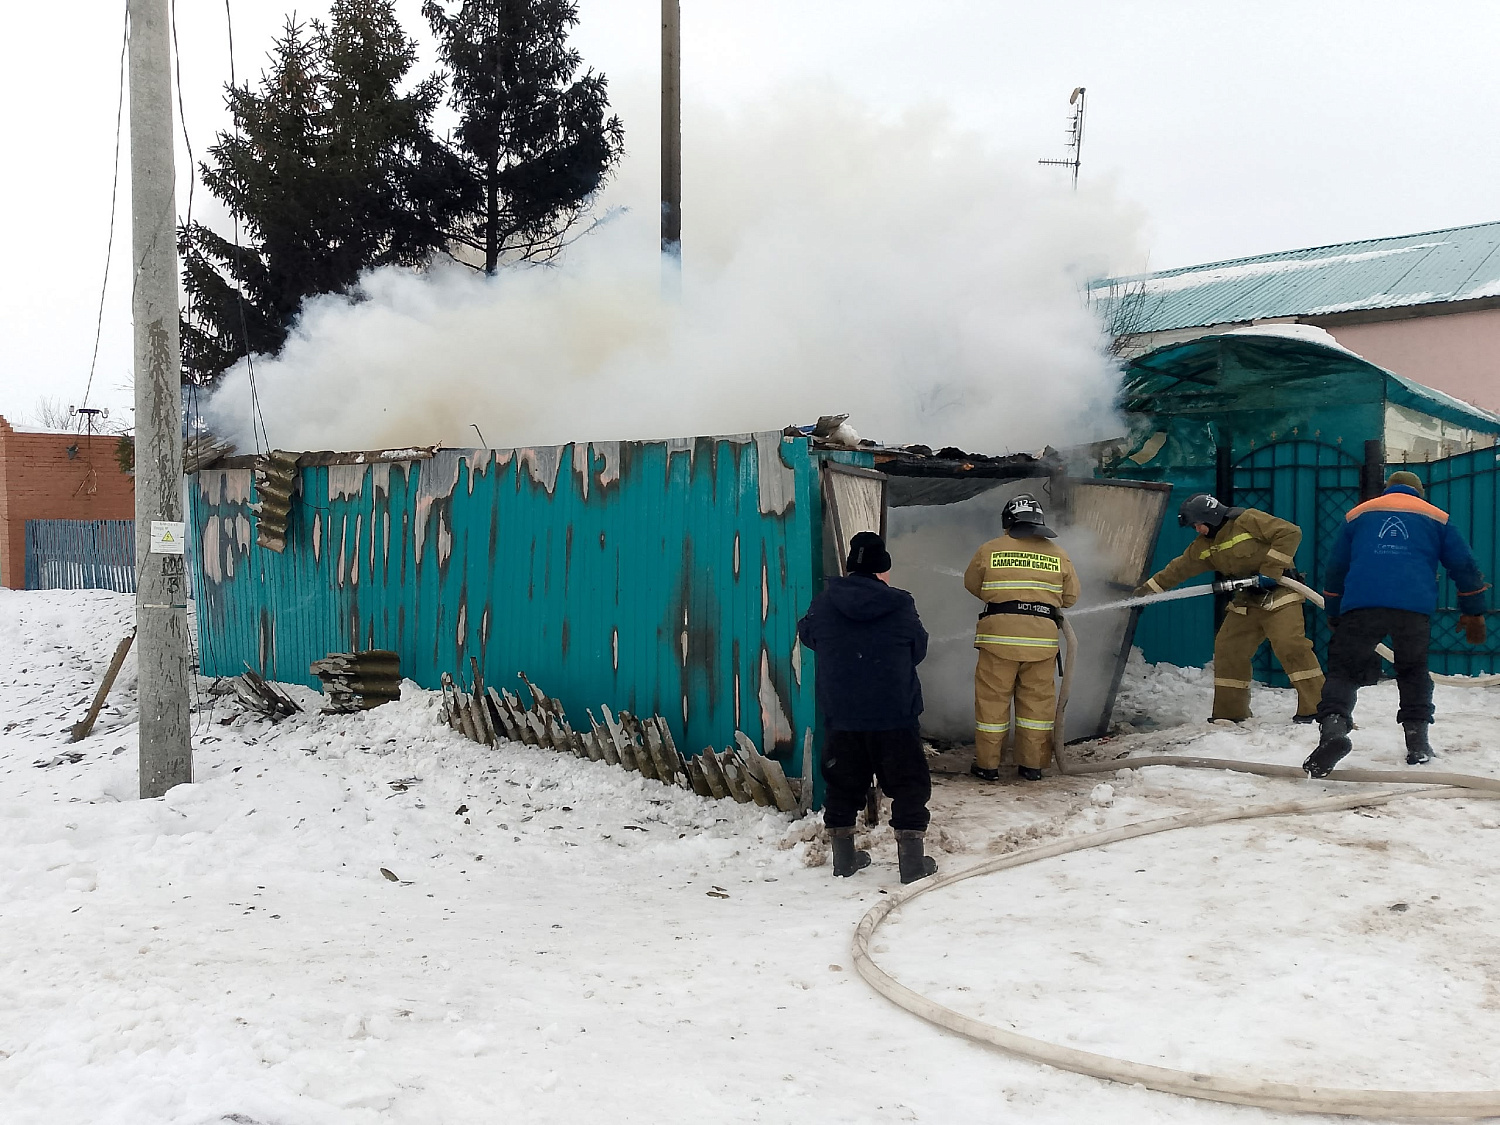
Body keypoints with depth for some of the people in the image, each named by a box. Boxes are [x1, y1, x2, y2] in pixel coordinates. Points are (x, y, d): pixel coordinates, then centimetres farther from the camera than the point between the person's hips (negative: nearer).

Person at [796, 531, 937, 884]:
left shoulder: (824, 603, -3)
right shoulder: (901, 606, -7)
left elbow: (806, 635, 15)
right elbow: (918, 650, 6)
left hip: (840, 713, 2)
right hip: (894, 713, -2)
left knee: (842, 784, 15)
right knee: (908, 783, 9)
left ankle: (844, 857, 22)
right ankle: (912, 861, 9)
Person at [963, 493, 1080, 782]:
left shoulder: (989, 551, 1)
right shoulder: (1058, 555, 6)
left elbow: (972, 585, 15)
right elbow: (1070, 597, 14)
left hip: (999, 633, -2)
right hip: (1042, 636, 2)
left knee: (992, 698, 6)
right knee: (1037, 699, 11)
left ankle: (987, 763, 11)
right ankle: (1033, 764, 17)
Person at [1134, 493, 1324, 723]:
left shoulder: (1248, 520, -14)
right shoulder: (1204, 545, 9)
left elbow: (1290, 533, -19)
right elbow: (1179, 568, 17)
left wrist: (1271, 570, -21)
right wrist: (1147, 589, 15)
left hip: (1279, 593, -8)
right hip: (1246, 601, 8)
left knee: (1290, 646, -21)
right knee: (1227, 650, 4)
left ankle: (1315, 708, -18)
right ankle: (1230, 712, 13)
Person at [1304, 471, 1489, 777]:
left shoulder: (1357, 515, 25)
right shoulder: (1435, 518, 24)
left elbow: (1335, 569, 25)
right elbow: (1464, 566, 21)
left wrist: (1333, 616, 33)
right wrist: (1473, 612, 29)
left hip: (1360, 605, -1)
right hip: (1414, 608, 1)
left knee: (1344, 669, 1)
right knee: (1413, 671, 21)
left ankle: (1333, 726, -25)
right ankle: (1417, 742, 18)